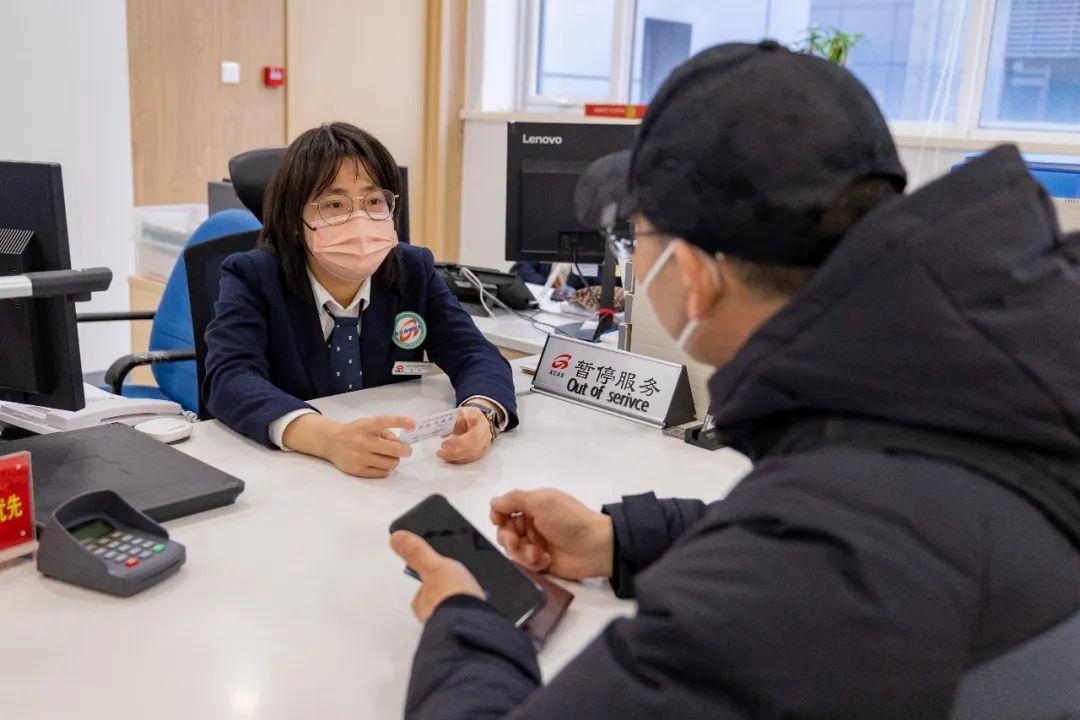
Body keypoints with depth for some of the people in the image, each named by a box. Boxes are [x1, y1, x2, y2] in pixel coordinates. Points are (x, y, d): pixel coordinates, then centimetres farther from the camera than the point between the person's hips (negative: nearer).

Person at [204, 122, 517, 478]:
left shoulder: (414, 271, 1)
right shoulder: (252, 279, -8)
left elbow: (476, 355, -8)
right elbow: (231, 379, -25)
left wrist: (482, 412, -33)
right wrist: (330, 438, -44)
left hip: (397, 480, 3)